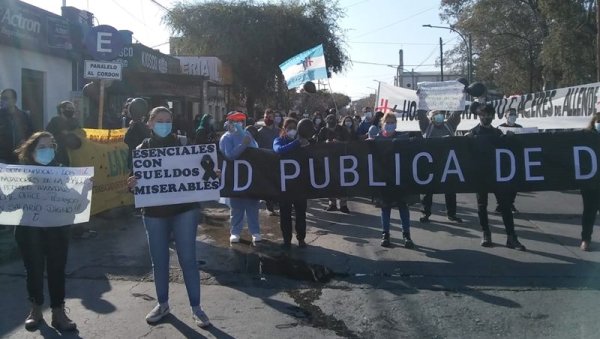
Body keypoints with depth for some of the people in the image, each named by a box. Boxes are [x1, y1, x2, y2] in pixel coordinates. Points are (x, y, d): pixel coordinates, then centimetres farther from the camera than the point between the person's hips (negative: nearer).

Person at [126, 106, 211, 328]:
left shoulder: (182, 145, 3)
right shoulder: (142, 149, 3)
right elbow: (135, 179, 1)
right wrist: (131, 184, -22)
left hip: (184, 209, -1)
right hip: (154, 212, 1)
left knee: (188, 258, 0)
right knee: (159, 261, 10)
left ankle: (196, 308, 9)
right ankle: (162, 304, 28)